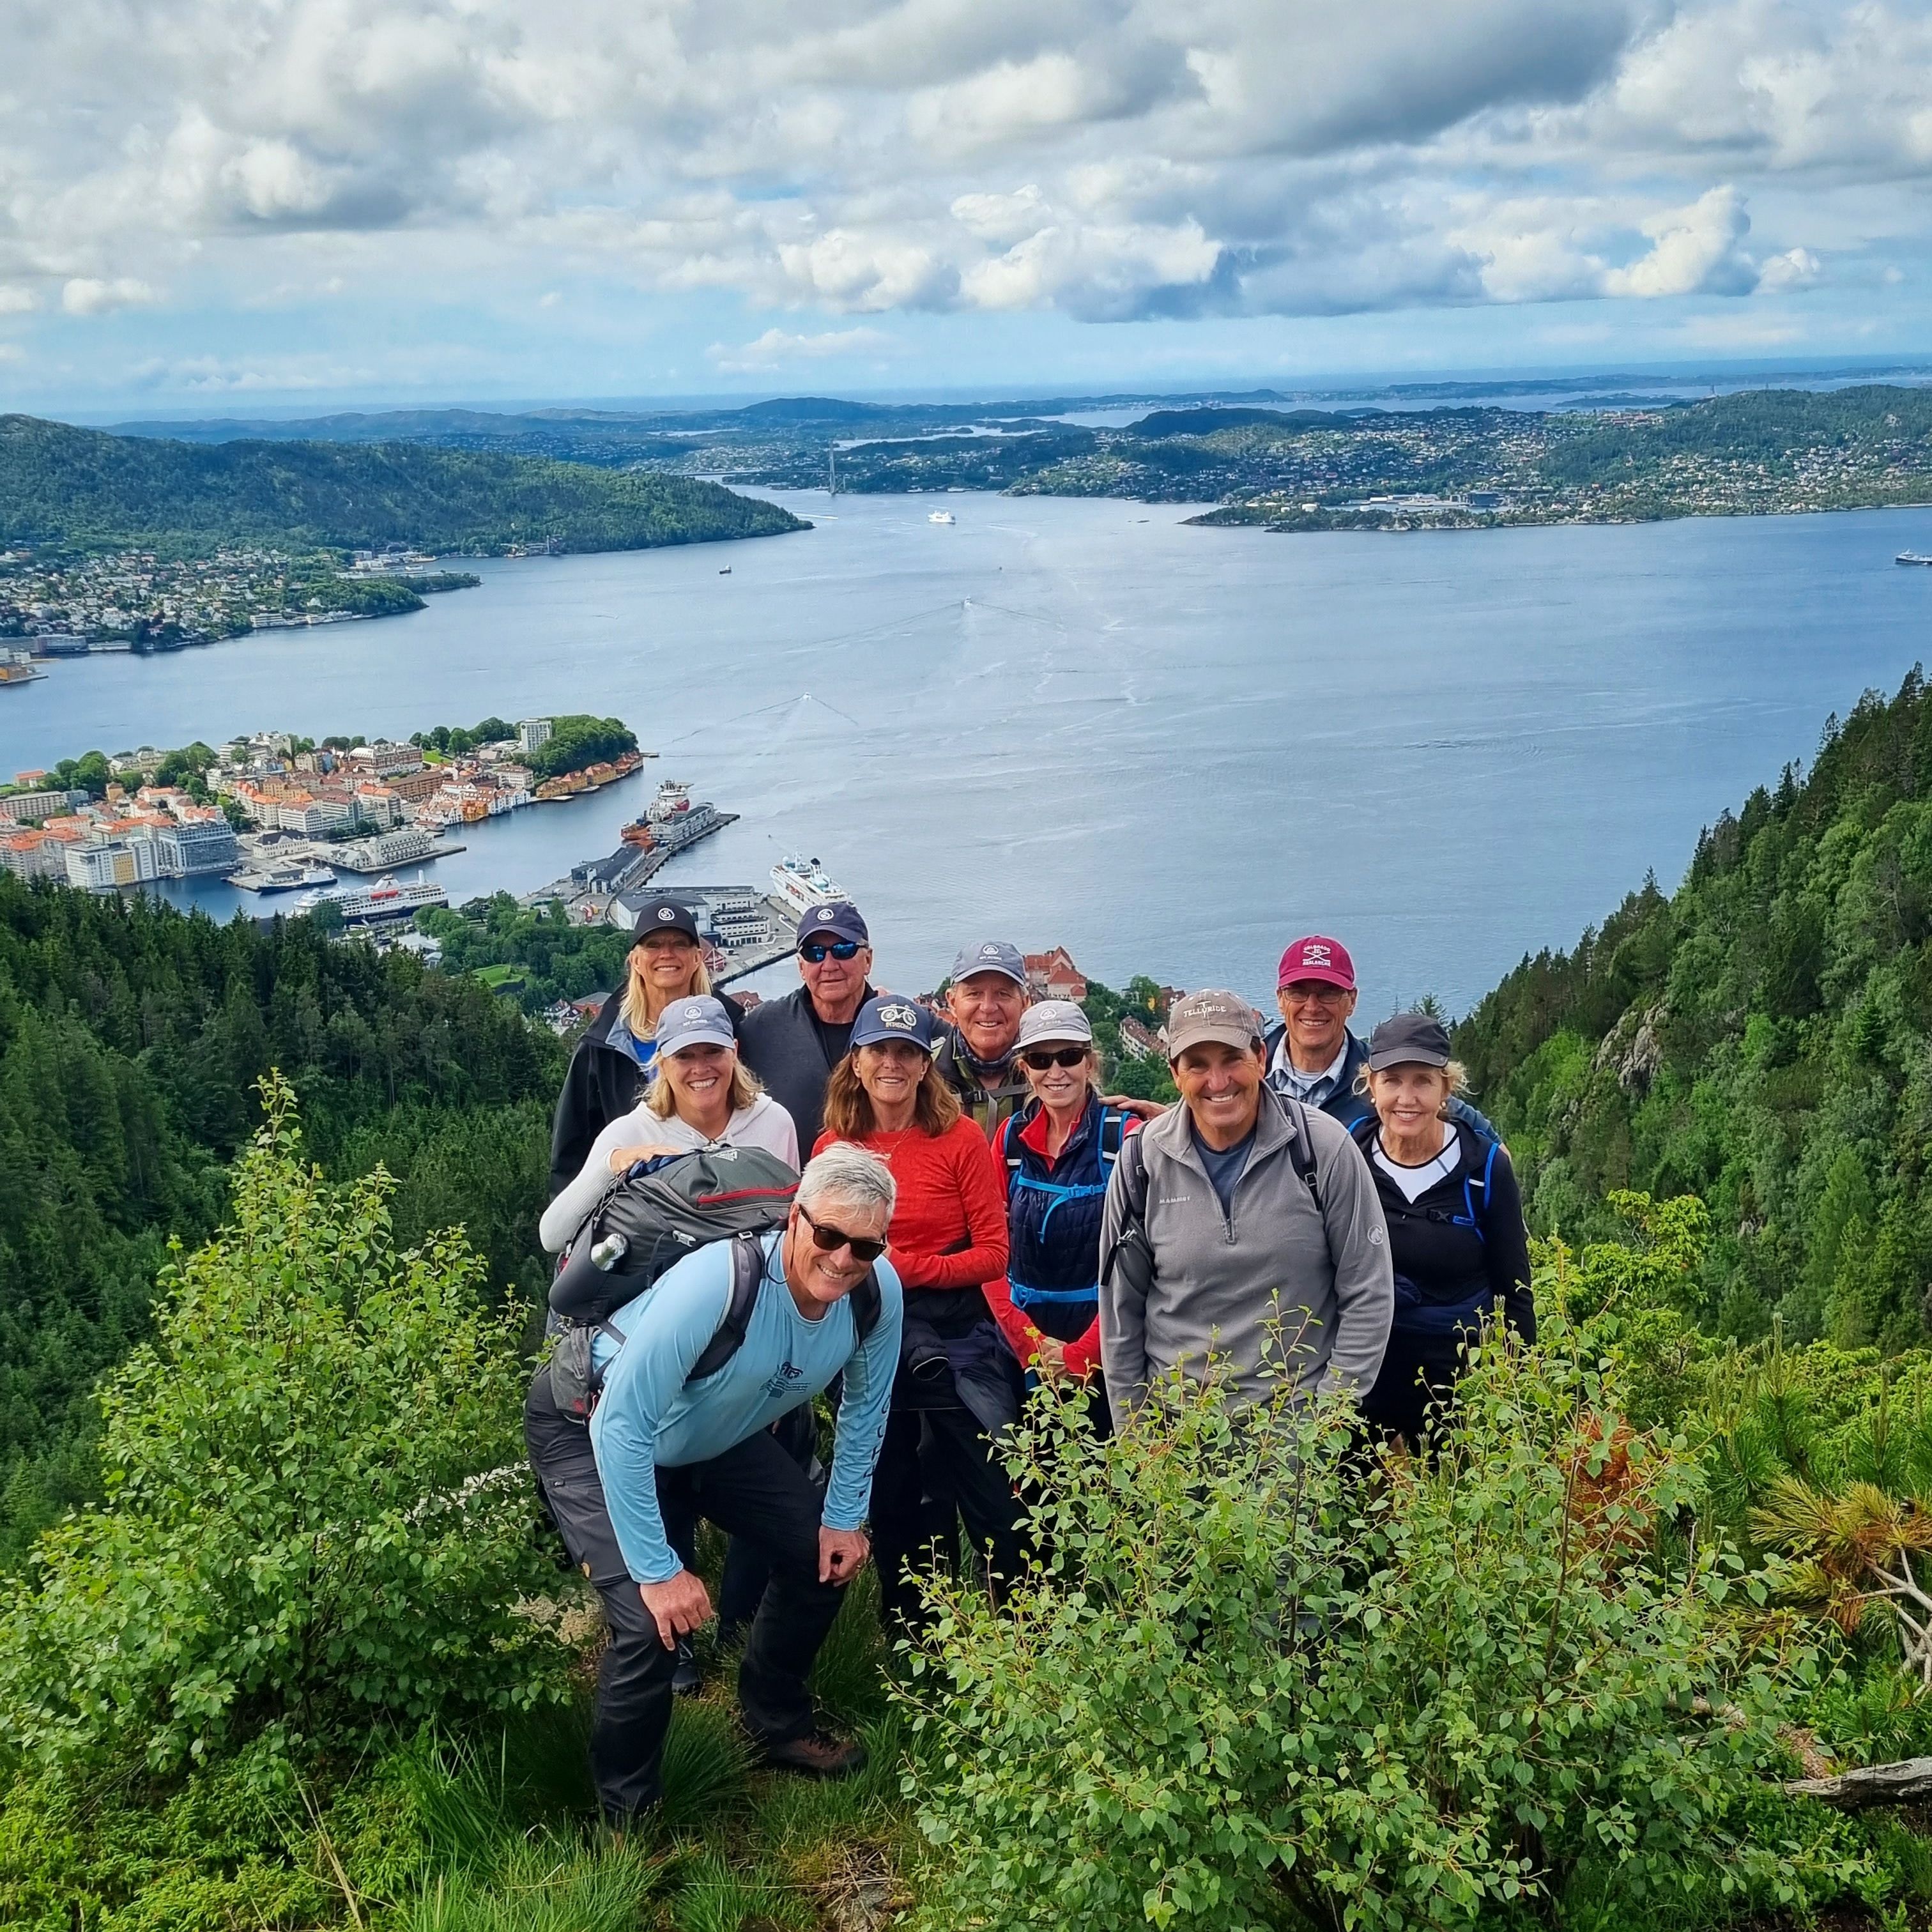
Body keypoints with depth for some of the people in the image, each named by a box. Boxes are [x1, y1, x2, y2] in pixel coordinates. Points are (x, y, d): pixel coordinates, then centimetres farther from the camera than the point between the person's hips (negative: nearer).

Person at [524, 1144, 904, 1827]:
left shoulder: (879, 1291, -20)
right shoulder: (717, 1283, -40)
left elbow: (865, 1403, 1)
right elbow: (622, 1427, -35)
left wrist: (846, 1516, 3)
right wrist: (658, 1571, -32)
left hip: (717, 1433, 7)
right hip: (594, 1430, -7)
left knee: (825, 1553, 6)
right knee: (653, 1622, -21)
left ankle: (777, 1722, 33)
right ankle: (628, 1819, 4)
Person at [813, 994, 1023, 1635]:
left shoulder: (961, 1138, -7)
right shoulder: (832, 1148, 3)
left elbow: (994, 1253, -7)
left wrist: (907, 1268, -16)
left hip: (953, 1335, -4)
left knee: (990, 1498, -1)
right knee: (892, 1502, 16)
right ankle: (911, 1640, 31)